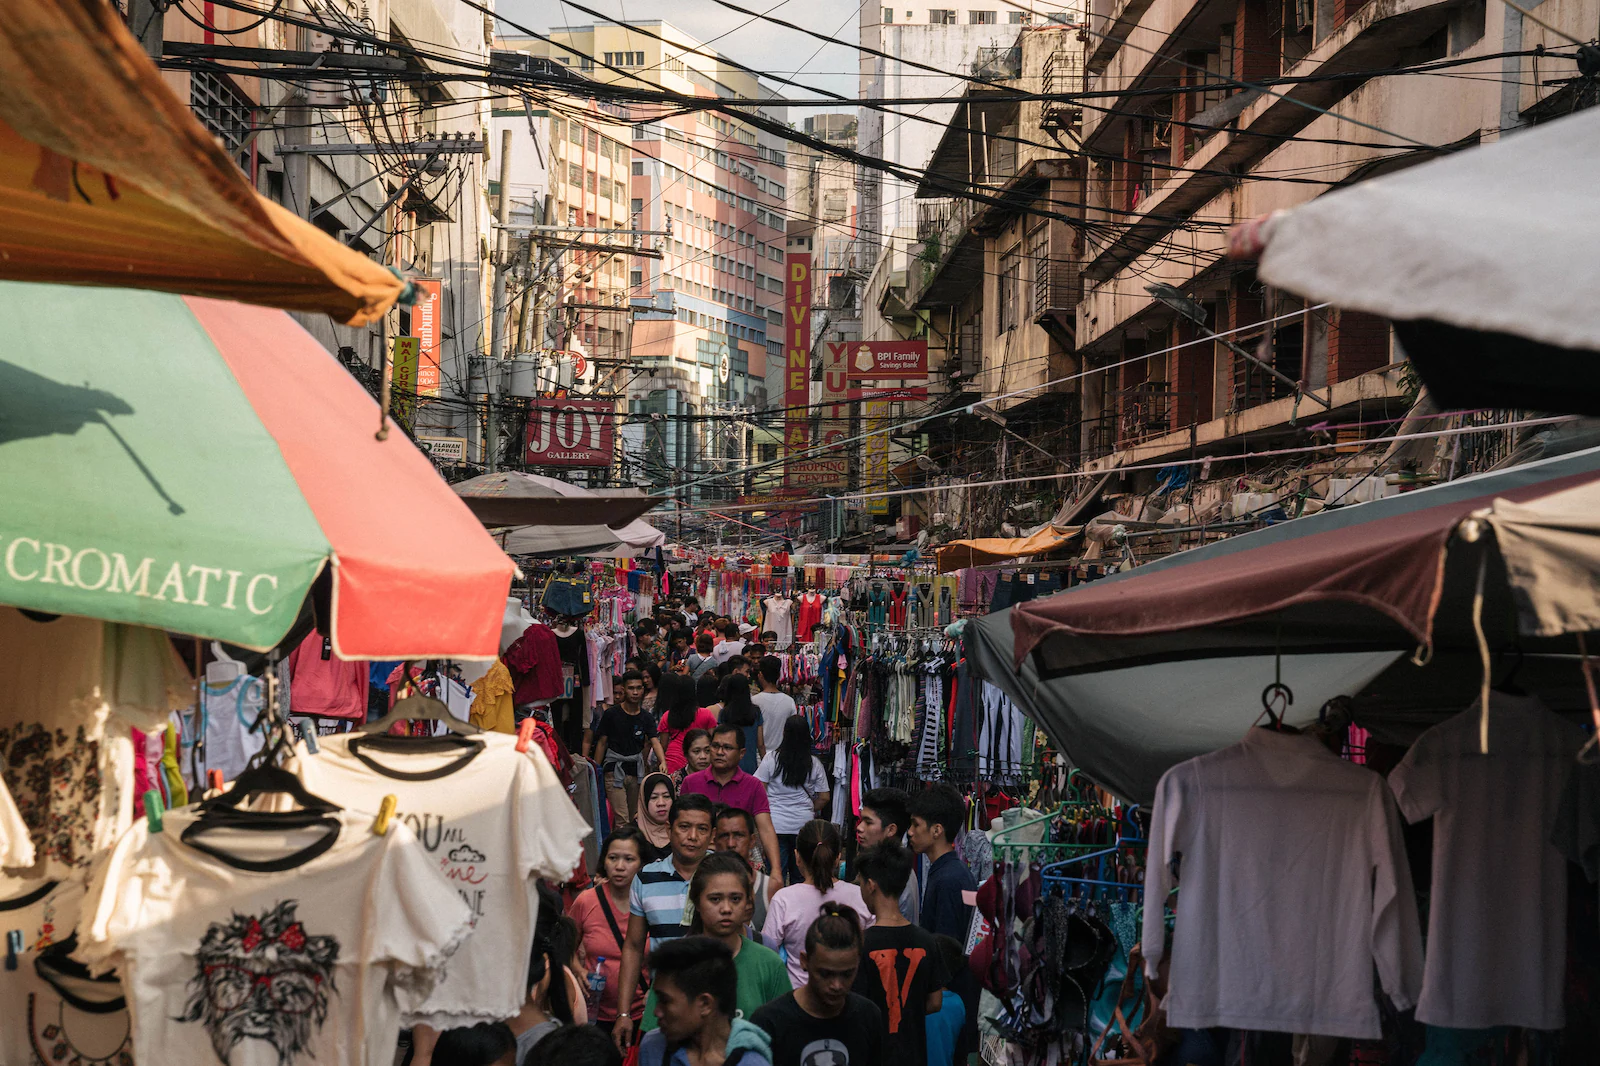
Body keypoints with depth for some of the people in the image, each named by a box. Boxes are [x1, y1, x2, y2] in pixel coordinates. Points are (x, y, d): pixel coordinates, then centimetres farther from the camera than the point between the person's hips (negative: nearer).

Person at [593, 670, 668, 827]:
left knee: (635, 816, 10)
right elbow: (602, 743, 1)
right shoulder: (612, 714, -3)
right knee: (622, 819, -12)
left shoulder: (646, 718, 5)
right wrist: (596, 770, -4)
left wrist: (662, 762, -28)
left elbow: (655, 742, -9)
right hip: (614, 769, -4)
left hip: (637, 770, 4)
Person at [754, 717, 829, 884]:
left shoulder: (771, 758, -7)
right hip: (804, 824, 2)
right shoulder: (814, 764, -2)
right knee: (800, 874, 12)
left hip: (776, 823, -2)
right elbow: (824, 797, 3)